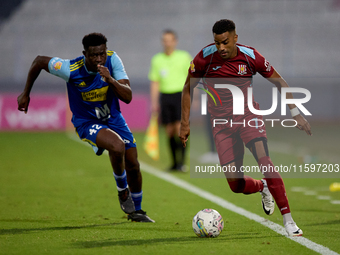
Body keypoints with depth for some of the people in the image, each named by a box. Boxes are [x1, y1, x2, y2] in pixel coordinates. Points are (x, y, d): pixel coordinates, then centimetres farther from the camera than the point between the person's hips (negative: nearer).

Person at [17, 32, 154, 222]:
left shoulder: (113, 60, -21)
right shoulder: (70, 69, -28)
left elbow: (128, 97, -24)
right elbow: (39, 61, -10)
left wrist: (110, 80, -41)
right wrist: (26, 94, 0)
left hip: (113, 118, 4)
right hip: (87, 123, -4)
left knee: (133, 166, 4)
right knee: (117, 146, -32)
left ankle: (136, 210, 32)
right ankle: (122, 190, -4)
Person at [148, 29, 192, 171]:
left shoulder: (184, 57, 2)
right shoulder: (157, 60, 8)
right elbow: (155, 83, 10)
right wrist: (154, 102, 4)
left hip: (181, 95, -3)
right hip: (165, 97, 3)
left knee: (180, 128, -14)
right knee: (170, 130, 2)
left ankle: (181, 162, -14)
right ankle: (174, 162, 12)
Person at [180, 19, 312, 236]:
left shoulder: (250, 57, -10)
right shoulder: (205, 58, -10)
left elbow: (279, 82, 4)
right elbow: (188, 89, 5)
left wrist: (295, 113, 0)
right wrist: (185, 123, 1)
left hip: (248, 116, -1)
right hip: (221, 122, 1)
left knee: (265, 162, -24)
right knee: (235, 183, -6)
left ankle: (288, 220, -20)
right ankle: (263, 187, 31)